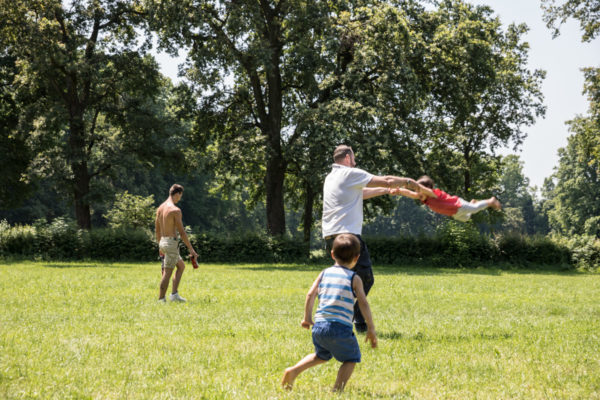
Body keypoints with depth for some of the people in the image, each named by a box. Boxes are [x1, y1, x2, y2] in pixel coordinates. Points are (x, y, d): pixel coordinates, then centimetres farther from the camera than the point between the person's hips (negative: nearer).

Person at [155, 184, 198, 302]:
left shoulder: (160, 208, 9)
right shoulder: (175, 210, -16)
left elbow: (157, 230, 16)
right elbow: (182, 232, -17)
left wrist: (160, 246, 26)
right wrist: (191, 249, -12)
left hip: (163, 242, 9)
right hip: (172, 243, -9)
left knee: (181, 266, 21)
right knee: (167, 272, -3)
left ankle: (174, 294, 15)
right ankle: (161, 299, 0)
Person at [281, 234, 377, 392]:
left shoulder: (324, 273, 13)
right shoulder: (354, 278, 3)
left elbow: (311, 295, 6)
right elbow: (363, 304, -3)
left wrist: (307, 318, 17)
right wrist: (371, 328, 1)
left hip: (318, 326, 5)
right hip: (340, 327, -5)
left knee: (321, 355, 29)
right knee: (351, 359, 13)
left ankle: (294, 370, 13)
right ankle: (337, 389, -3)